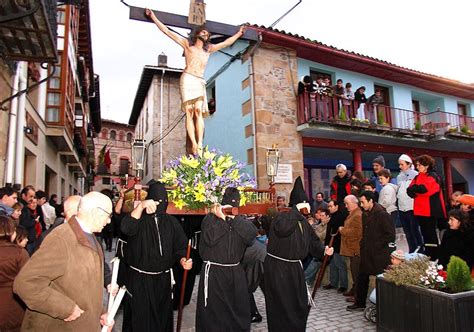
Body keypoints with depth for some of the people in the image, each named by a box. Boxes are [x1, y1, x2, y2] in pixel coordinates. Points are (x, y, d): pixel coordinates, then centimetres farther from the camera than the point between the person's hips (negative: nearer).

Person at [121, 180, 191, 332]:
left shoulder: (172, 222, 0)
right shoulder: (140, 218, -9)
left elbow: (179, 247, 4)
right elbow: (126, 228, -31)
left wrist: (182, 260, -16)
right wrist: (141, 206, -42)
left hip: (163, 279, 3)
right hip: (139, 279, -3)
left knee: (162, 316, 16)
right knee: (140, 318, 7)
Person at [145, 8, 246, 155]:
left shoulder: (209, 49, 26)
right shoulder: (187, 44, 18)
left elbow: (226, 43, 36)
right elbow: (167, 31, 16)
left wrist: (239, 34, 42)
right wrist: (153, 17, 14)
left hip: (200, 82, 3)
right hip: (188, 79, -2)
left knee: (198, 111, -17)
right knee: (189, 112, -14)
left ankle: (200, 145, -27)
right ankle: (194, 145, -23)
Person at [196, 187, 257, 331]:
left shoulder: (241, 220, 7)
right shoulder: (210, 218, -4)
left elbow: (251, 235, -12)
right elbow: (210, 238, -20)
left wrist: (234, 218, -17)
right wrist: (221, 218, -20)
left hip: (235, 272, 4)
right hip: (213, 271, -3)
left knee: (240, 309, 12)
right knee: (212, 313, 4)